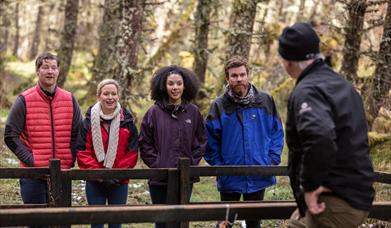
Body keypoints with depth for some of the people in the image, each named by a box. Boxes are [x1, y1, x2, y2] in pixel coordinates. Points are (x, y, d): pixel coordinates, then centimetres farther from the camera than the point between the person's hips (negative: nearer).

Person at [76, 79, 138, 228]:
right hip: (95, 182, 0)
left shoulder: (127, 120, -1)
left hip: (119, 182, 1)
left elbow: (132, 152, -2)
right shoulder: (89, 120, -3)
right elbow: (82, 152, -6)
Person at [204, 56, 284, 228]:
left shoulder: (265, 101, 0)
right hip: (229, 179, -1)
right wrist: (218, 165, -6)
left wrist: (273, 160, -3)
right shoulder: (219, 106, -4)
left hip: (258, 177, 1)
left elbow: (277, 132, 5)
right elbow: (210, 141, -2)